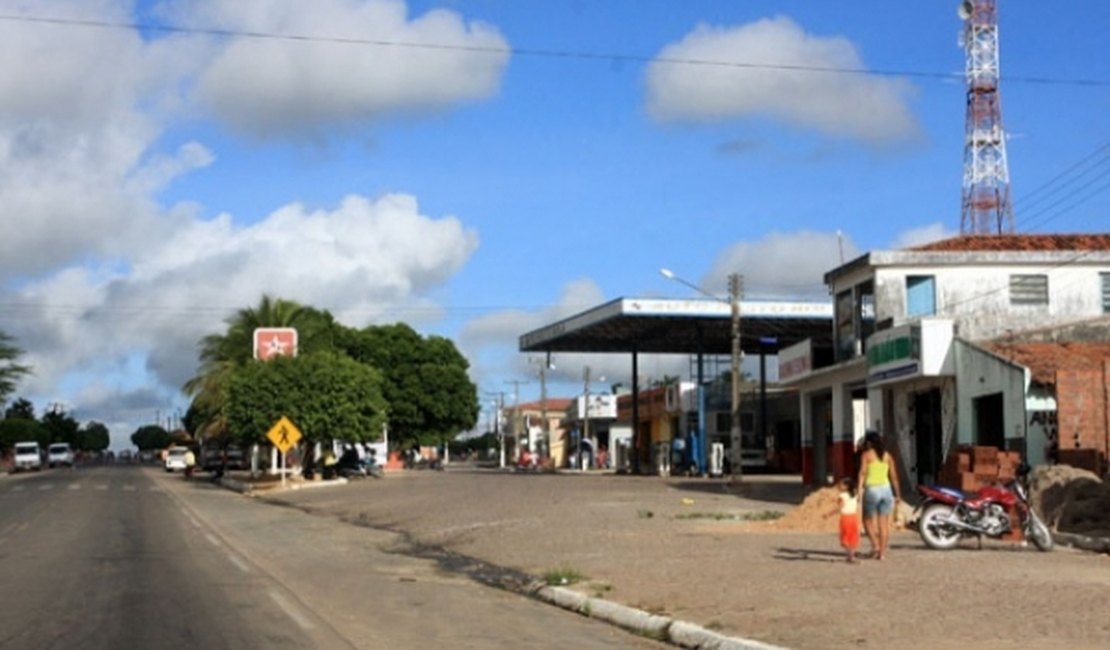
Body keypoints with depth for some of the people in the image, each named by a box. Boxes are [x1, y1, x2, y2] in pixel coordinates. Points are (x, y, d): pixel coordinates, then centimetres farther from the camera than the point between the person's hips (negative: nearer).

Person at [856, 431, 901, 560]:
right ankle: (882, 552, 5)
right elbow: (894, 476, 10)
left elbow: (862, 473, -12)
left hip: (872, 490, -4)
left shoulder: (866, 455, 0)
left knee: (868, 520, 10)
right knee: (883, 523, 6)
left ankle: (875, 545, -5)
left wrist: (859, 490, -19)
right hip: (886, 489, 4)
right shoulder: (887, 455, 11)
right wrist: (897, 494, 14)